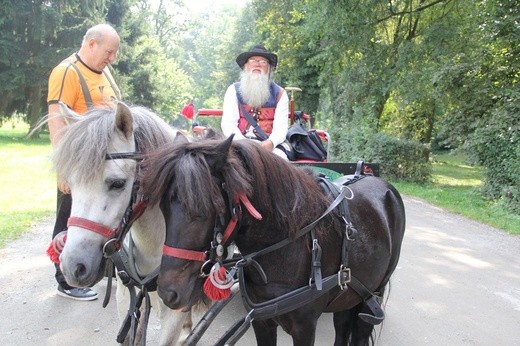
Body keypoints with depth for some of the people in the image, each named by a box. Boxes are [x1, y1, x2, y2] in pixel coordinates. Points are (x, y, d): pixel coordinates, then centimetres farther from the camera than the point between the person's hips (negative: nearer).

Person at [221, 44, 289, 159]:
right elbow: (227, 123, 2)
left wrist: (271, 142, -21)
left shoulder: (279, 93, 13)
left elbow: (281, 126, 2)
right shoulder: (233, 90, 13)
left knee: (280, 158, -31)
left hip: (269, 145, 0)